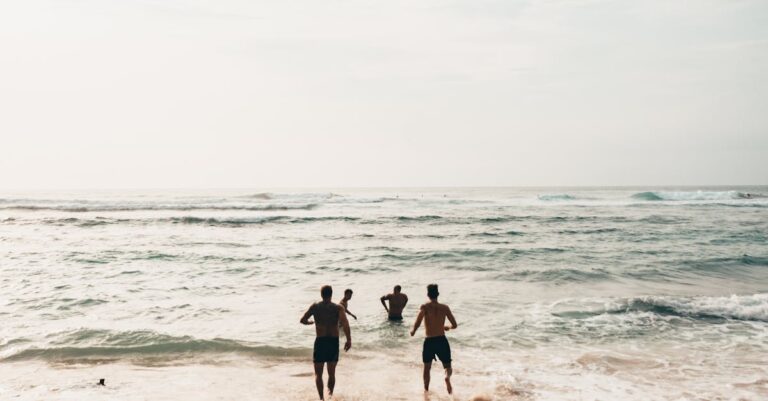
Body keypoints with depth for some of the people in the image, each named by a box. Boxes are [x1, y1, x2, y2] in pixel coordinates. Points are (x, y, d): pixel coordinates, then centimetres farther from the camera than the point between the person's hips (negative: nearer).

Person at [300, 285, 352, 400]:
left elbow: (302, 320, -1)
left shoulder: (315, 307, 0)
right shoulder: (338, 308, -2)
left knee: (318, 373, 6)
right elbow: (345, 323, -19)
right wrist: (349, 340, -21)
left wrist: (310, 322, 21)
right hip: (334, 341, 1)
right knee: (331, 373, 19)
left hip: (320, 341, -1)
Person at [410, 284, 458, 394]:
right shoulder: (445, 307, 1)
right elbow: (455, 325, 3)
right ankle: (447, 377, -22)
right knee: (448, 367, 12)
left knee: (427, 368, 22)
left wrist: (413, 331, -2)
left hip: (429, 341, -1)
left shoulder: (425, 307, -7)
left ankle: (426, 390, 26)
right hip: (442, 341, 1)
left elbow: (418, 322, -22)